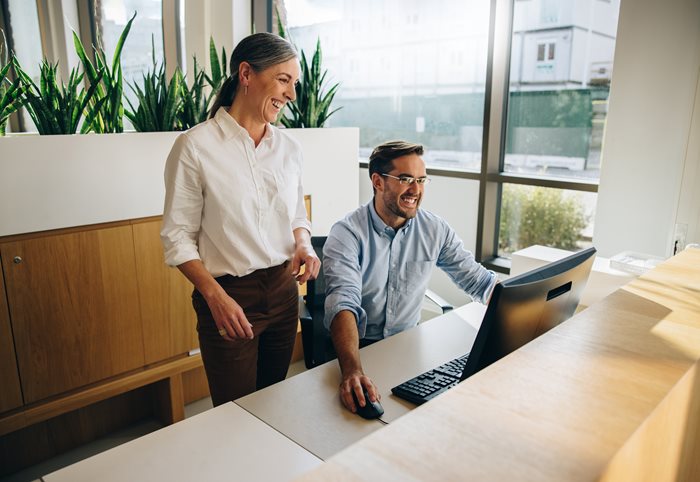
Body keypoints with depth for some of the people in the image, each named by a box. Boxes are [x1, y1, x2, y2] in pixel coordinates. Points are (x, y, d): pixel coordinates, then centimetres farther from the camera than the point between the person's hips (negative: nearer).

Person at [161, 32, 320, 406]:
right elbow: (177, 236, -9)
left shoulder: (288, 147, 4)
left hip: (283, 290, 5)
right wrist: (215, 295, -20)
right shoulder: (195, 146, -12)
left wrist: (303, 244, -7)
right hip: (228, 296, -5)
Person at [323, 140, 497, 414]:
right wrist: (352, 370, -47)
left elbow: (477, 279, 6)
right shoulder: (347, 234, -16)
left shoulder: (435, 230, -2)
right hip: (357, 346, -4)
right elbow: (343, 302, -30)